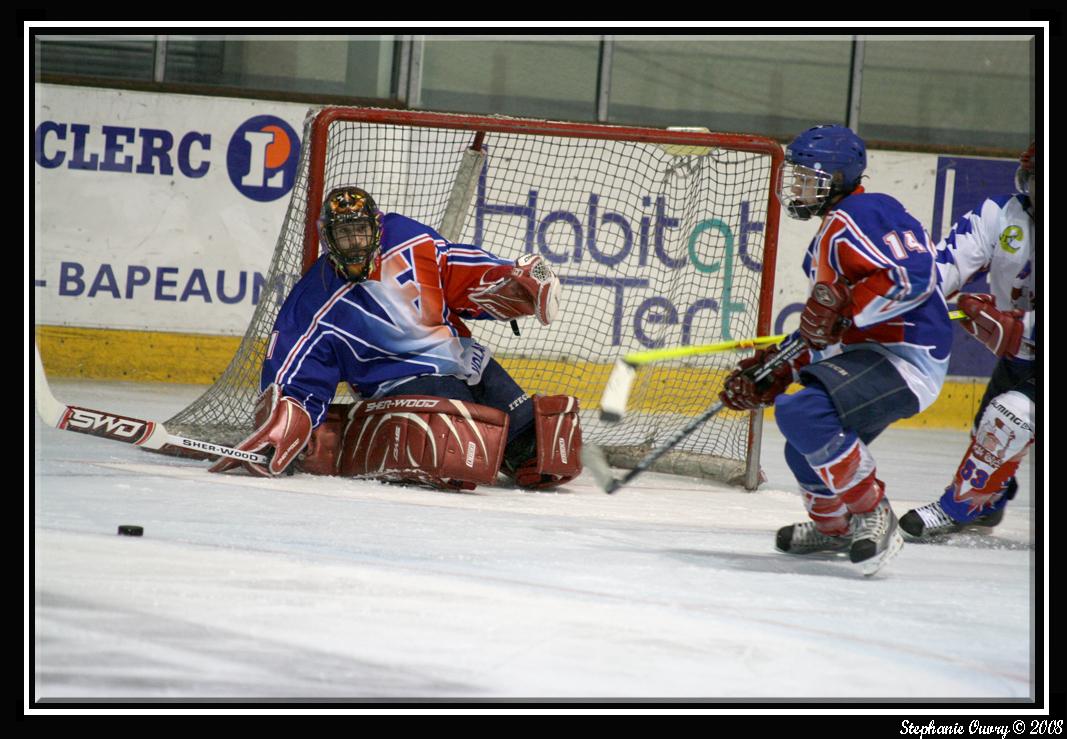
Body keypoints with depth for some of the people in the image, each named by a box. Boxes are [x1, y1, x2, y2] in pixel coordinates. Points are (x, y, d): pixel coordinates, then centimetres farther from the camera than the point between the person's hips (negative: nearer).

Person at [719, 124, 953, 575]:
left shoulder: (861, 215, -13)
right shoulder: (830, 236, 22)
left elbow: (913, 276, -27)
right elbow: (822, 332, 26)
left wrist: (842, 307, -27)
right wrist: (773, 372, 16)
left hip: (906, 358, -11)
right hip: (868, 354, 11)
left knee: (803, 413, -30)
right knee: (806, 452, 23)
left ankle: (873, 518, -21)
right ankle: (833, 526, 48)